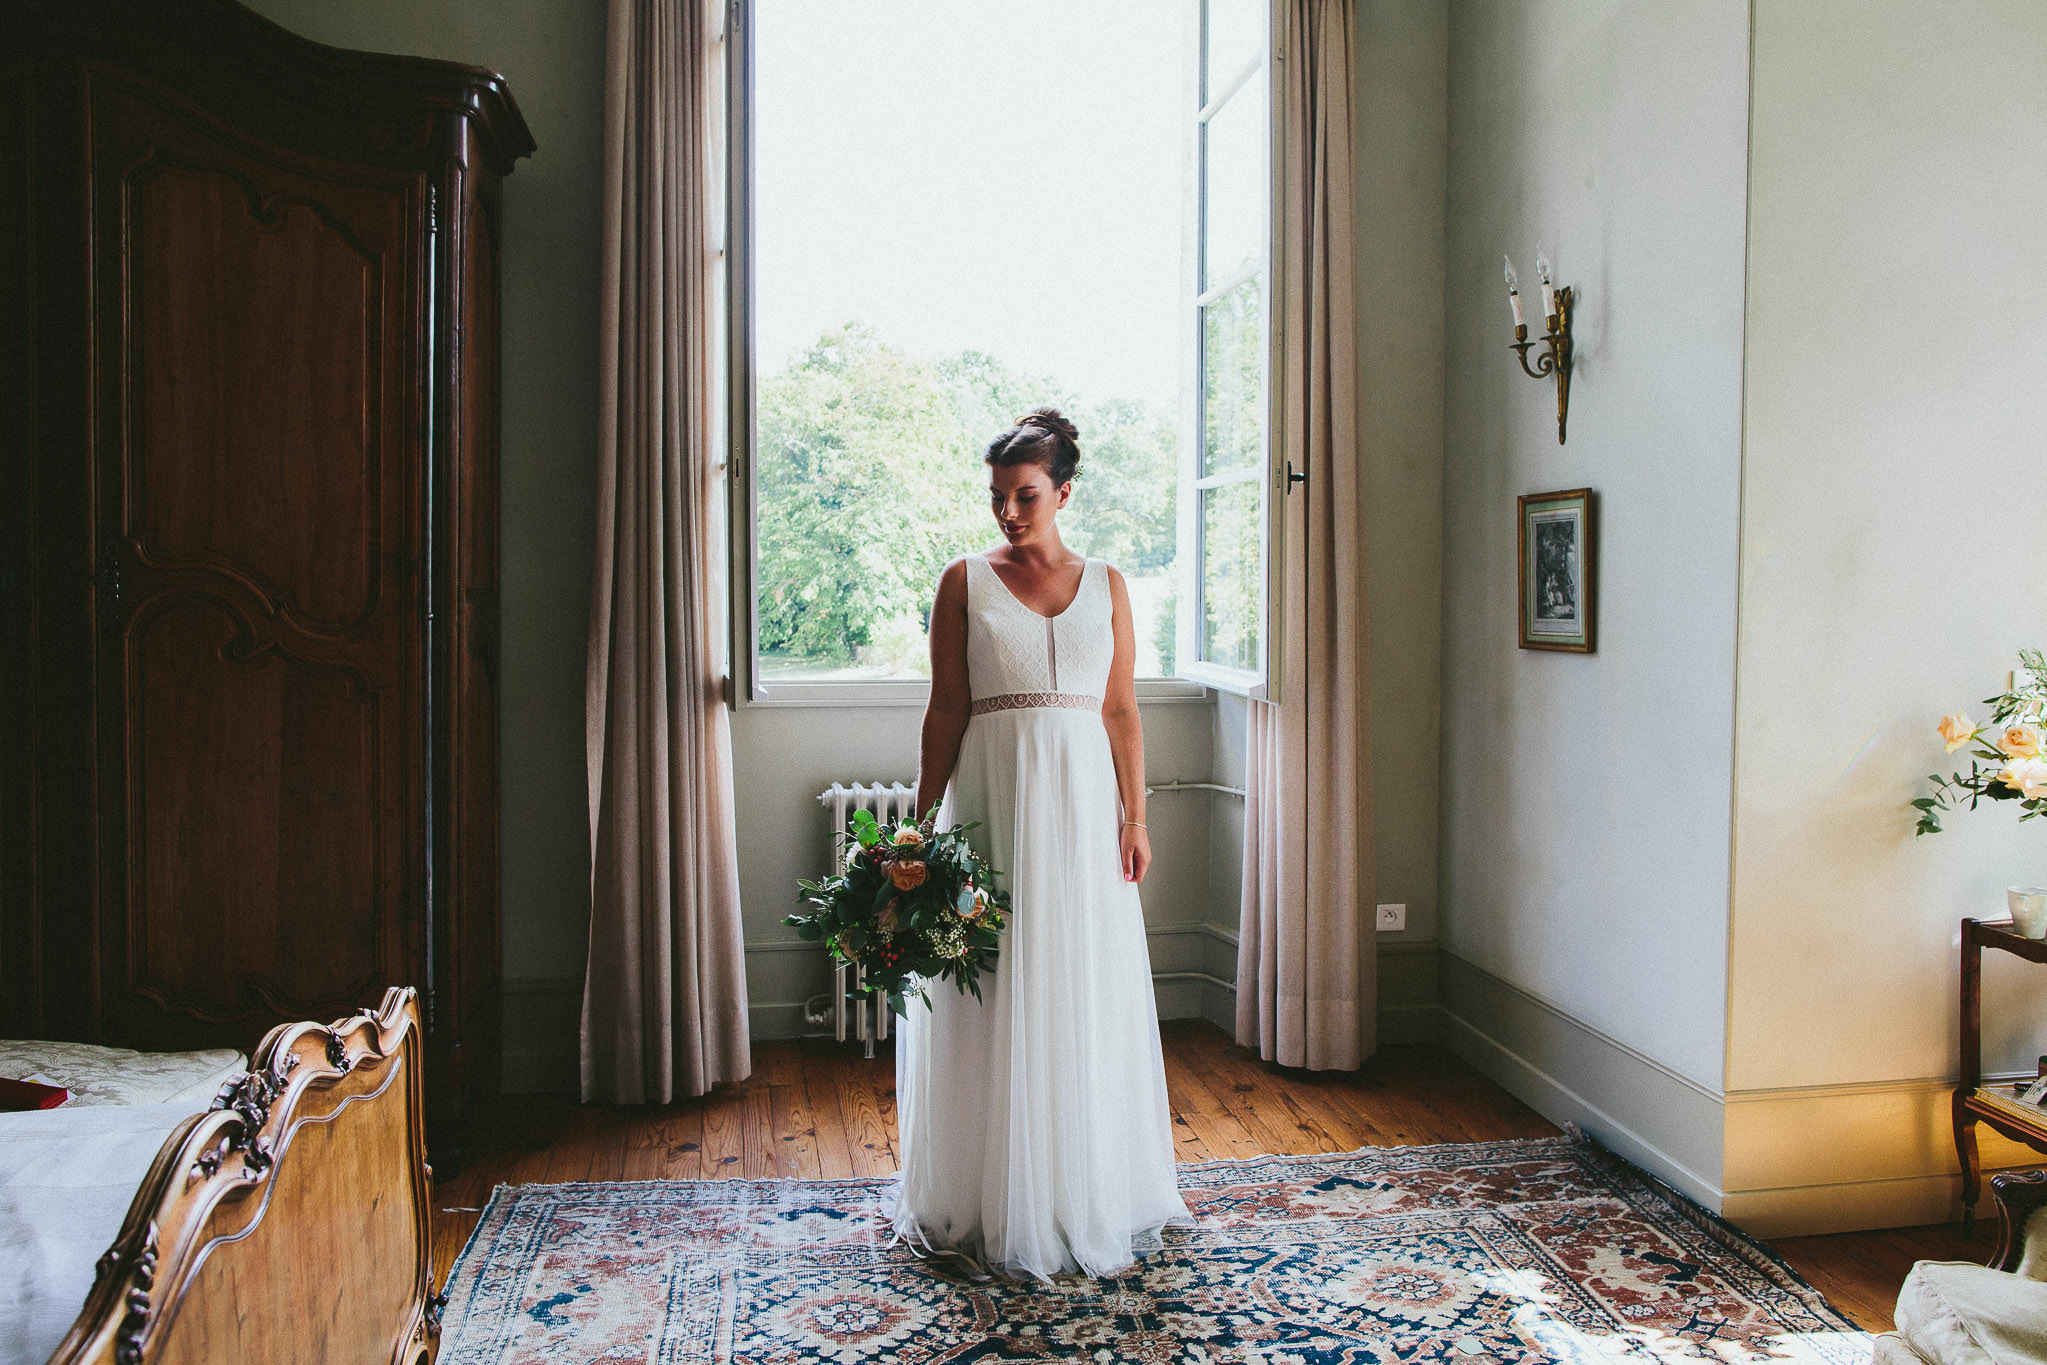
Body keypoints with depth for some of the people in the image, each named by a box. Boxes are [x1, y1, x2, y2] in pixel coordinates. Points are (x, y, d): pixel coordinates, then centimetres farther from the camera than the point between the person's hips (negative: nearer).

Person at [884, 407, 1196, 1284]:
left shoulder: (1106, 585, 9)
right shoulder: (965, 581, 3)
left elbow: (1122, 711, 7)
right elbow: (946, 711, 1)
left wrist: (1134, 818, 2)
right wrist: (922, 825, -3)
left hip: (1083, 797, 2)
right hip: (992, 796, -2)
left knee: (1087, 994, 7)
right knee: (993, 1000, 2)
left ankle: (1091, 1195, 23)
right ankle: (994, 1203, 17)